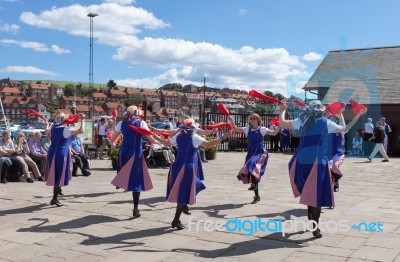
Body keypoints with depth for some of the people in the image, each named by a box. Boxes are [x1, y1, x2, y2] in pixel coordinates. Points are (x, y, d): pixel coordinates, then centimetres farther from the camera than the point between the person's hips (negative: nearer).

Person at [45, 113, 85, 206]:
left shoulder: (53, 128, 8)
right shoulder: (66, 130, -13)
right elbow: (81, 130, -23)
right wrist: (82, 120, -12)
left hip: (52, 153, 7)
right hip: (61, 154, -7)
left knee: (55, 174, 19)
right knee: (60, 175, 0)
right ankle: (54, 199, 2)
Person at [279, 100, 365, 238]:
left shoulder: (303, 121, 6)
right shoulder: (326, 122, 3)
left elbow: (282, 123, 8)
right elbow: (345, 129, 14)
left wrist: (283, 110, 25)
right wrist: (358, 116, 24)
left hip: (303, 161, 2)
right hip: (318, 162, -2)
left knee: (307, 191, 22)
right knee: (316, 193, -2)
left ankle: (311, 215, 27)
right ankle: (315, 227, -6)